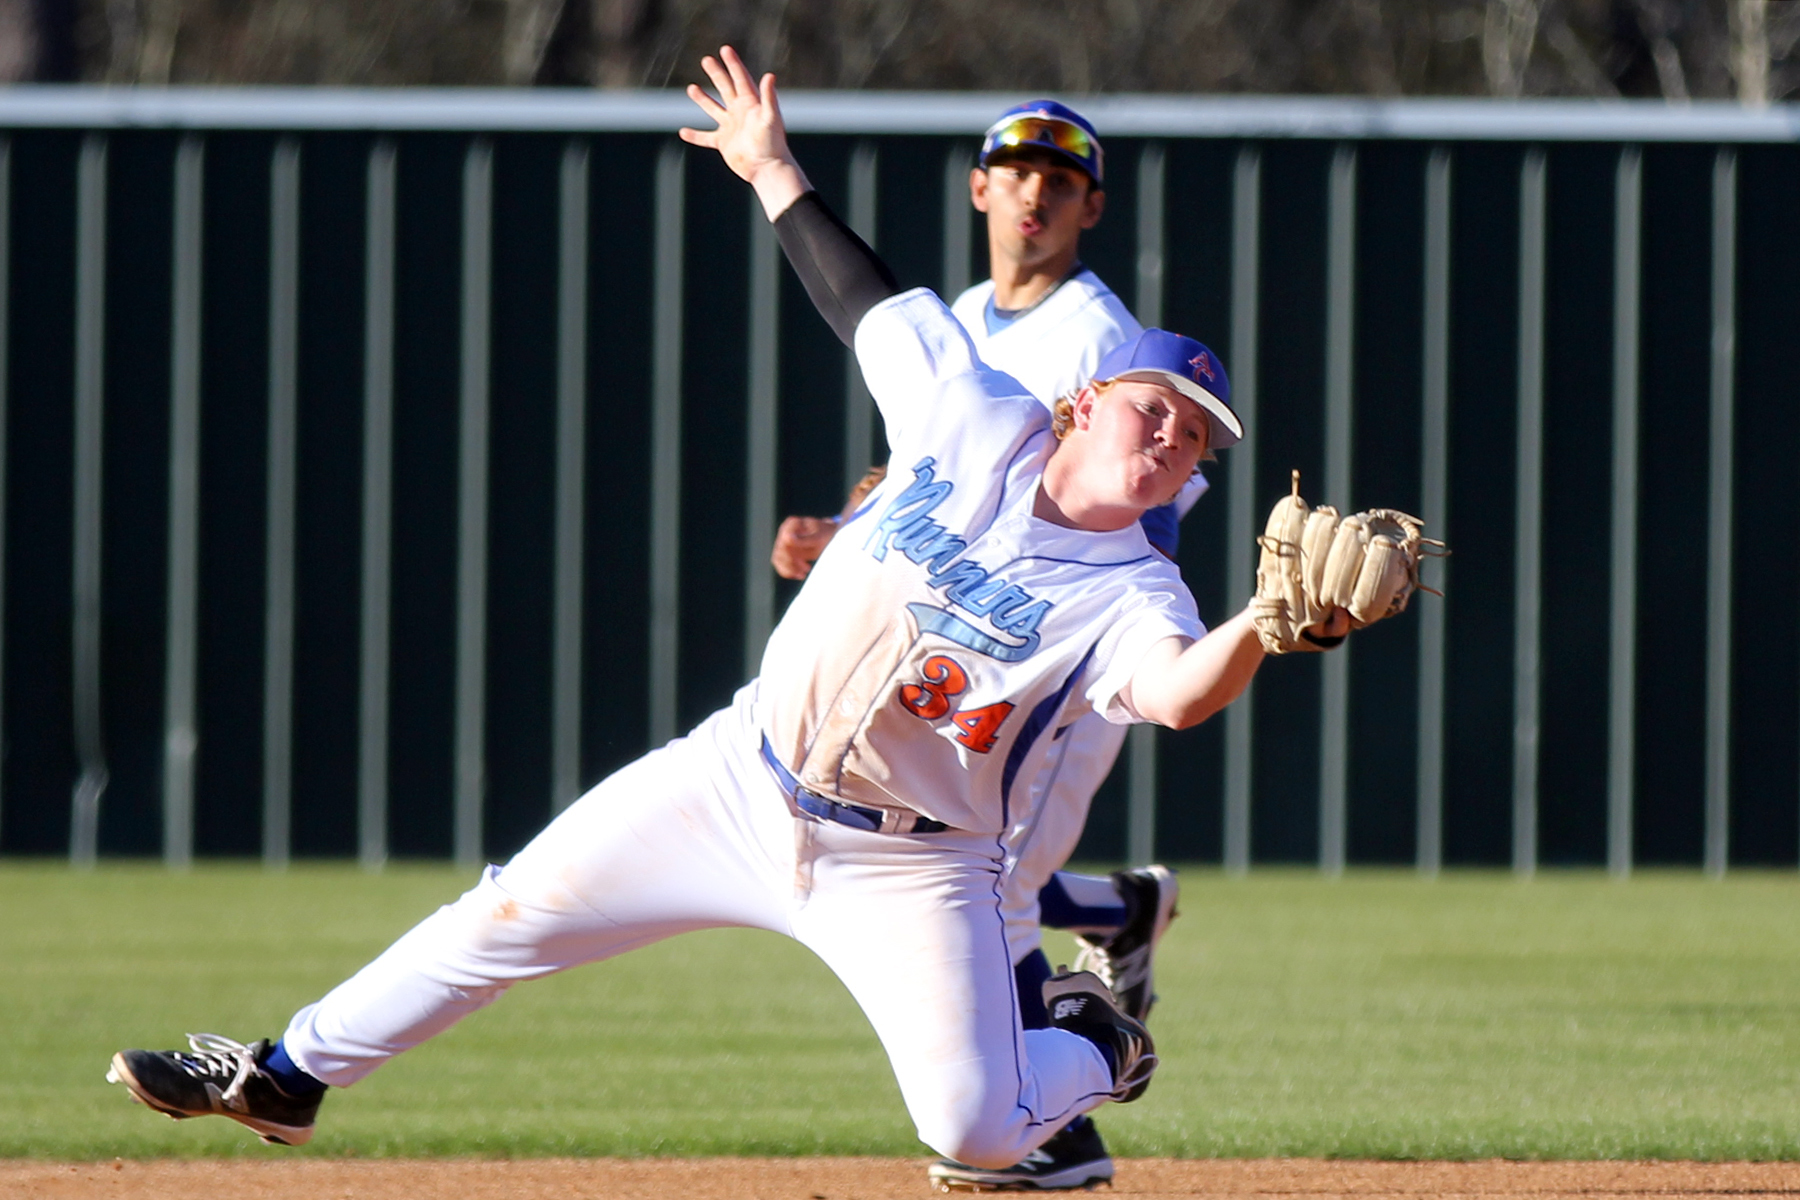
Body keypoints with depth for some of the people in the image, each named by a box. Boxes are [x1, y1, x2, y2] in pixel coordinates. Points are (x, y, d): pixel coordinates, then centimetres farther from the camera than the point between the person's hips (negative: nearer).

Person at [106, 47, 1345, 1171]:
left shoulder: (1133, 597, -15)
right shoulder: (980, 422, -6)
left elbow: (1181, 694, -37)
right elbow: (867, 300, 7)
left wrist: (1264, 629, -57)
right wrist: (774, 169, 11)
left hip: (907, 869, -3)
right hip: (743, 783, 3)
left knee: (980, 1129, -16)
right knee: (517, 913, 7)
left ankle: (1089, 1048, 20)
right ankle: (291, 1075, 26)